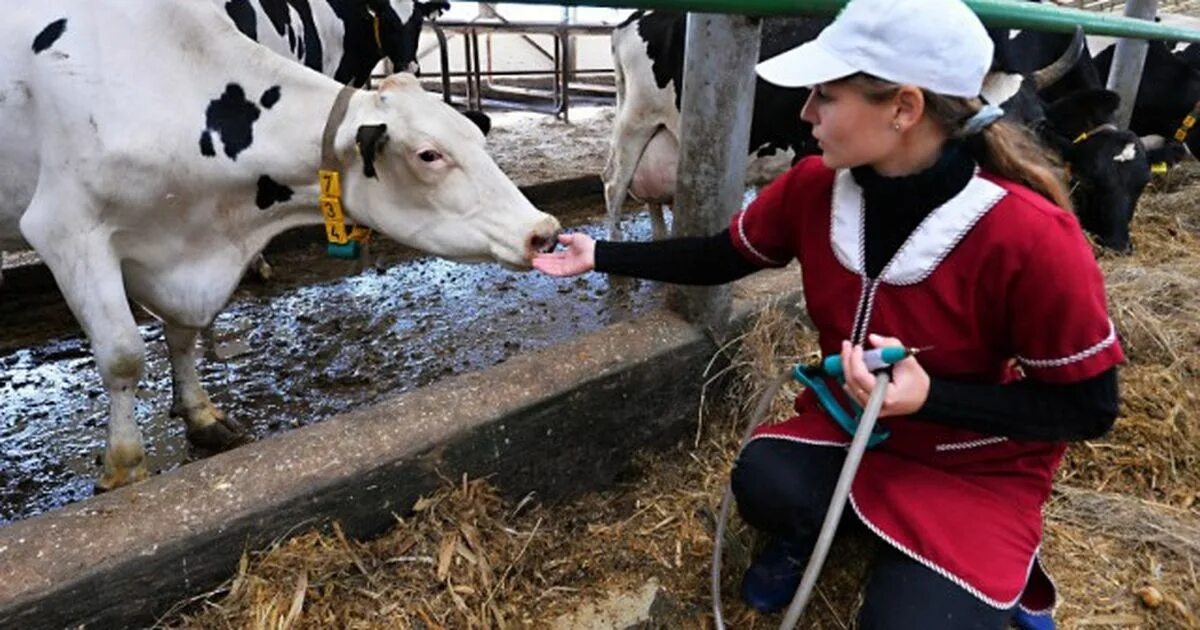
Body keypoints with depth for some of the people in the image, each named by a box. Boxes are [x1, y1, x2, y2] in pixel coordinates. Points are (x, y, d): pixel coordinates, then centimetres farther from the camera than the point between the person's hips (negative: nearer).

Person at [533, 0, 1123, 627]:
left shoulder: (1030, 236, -29)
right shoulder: (813, 187, -14)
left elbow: (1088, 407, -17)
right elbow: (719, 258, 2)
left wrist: (929, 397, -29)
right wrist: (600, 255, 1)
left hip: (976, 472, -2)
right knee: (763, 481, -27)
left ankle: (998, 562, 15)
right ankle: (807, 530, 11)